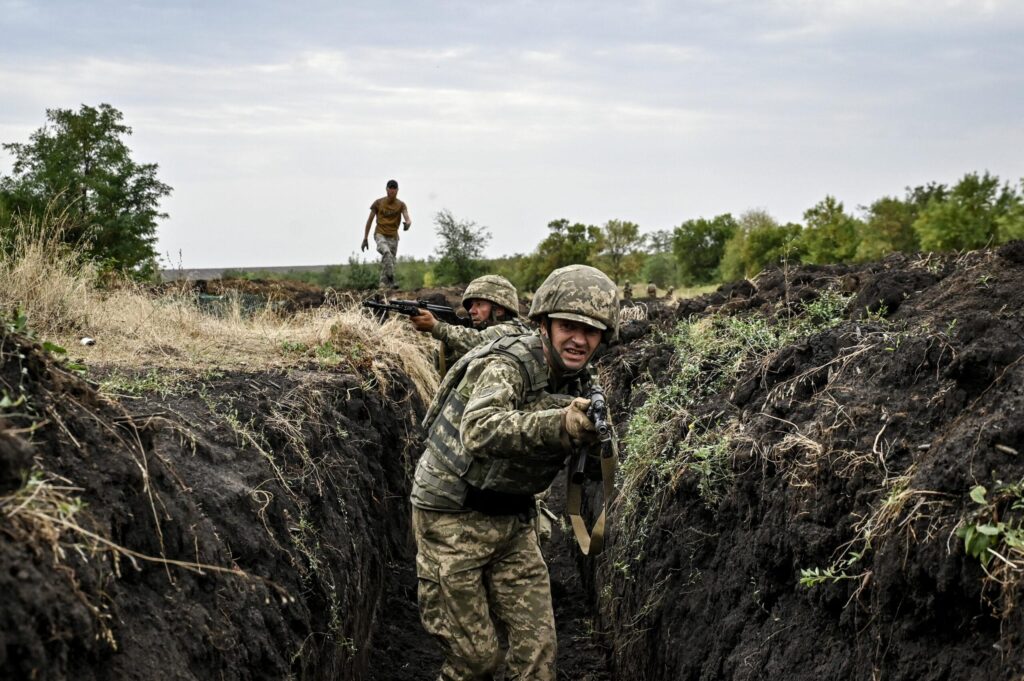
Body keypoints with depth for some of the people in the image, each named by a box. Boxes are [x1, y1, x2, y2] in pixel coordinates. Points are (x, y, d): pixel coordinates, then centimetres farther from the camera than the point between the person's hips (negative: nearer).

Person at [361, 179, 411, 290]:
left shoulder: (401, 205, 2)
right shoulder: (378, 203, 2)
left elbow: (407, 218, -15)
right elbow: (370, 220, 9)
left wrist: (408, 223, -41)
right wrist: (365, 238, 7)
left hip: (393, 237, 2)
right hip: (380, 235, -2)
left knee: (388, 262, -2)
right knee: (387, 253, -31)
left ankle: (384, 286, 4)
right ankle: (391, 280, -37)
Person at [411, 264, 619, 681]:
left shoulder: (579, 382, 1)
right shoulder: (508, 365, -23)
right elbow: (480, 431, -43)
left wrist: (591, 429, -16)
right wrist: (560, 425, -57)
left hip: (512, 521, 7)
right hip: (453, 519, -6)